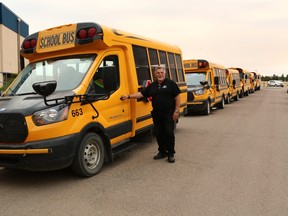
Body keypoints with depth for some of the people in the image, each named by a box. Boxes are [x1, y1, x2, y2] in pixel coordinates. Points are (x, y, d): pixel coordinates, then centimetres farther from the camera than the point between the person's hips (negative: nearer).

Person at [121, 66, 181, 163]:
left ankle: (171, 154, 8)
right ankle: (162, 152, 24)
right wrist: (128, 96, -2)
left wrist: (177, 110, -11)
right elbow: (141, 94, 8)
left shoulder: (171, 83, -2)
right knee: (159, 134, 10)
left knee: (169, 133, -3)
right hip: (156, 114, 5)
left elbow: (177, 97, -4)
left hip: (169, 114, -5)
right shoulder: (152, 86, 12)